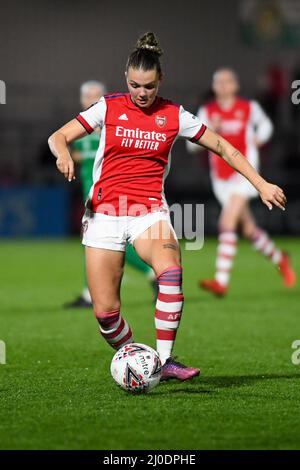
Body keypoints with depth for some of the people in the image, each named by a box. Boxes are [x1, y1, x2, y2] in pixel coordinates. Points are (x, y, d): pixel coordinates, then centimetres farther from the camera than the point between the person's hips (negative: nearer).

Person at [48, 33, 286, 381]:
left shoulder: (174, 116, 4)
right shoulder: (109, 107, 4)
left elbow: (223, 148, 12)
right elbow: (58, 137, 2)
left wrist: (261, 184, 8)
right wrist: (63, 153, -22)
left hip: (149, 211, -1)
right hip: (104, 212, 1)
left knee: (170, 271, -32)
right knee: (105, 310, -6)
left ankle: (164, 360, -27)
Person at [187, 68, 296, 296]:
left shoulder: (249, 107, 0)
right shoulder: (207, 111, 3)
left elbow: (264, 124, 21)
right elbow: (192, 144, -3)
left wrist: (259, 138, 1)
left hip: (244, 173, -4)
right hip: (221, 178, 4)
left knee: (227, 223, -20)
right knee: (249, 229, 12)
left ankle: (221, 281, -26)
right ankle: (279, 259, 38)